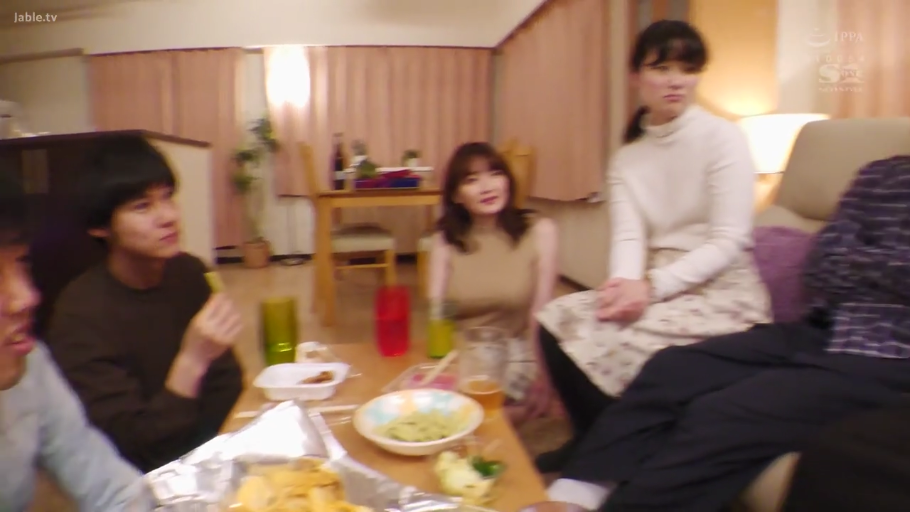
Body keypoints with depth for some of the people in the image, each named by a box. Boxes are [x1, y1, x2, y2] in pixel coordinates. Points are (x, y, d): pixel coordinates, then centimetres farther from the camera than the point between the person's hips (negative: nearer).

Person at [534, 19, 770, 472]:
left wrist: (651, 286, -25)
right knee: (557, 318, -11)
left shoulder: (723, 138, -8)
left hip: (722, 291, -5)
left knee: (604, 341, -23)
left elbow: (728, 242, -15)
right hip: (657, 284, 5)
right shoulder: (627, 156, 8)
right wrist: (623, 282, -26)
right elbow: (628, 235, -4)